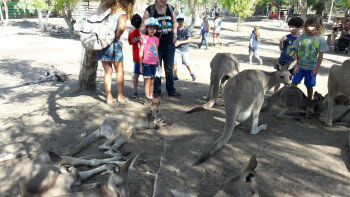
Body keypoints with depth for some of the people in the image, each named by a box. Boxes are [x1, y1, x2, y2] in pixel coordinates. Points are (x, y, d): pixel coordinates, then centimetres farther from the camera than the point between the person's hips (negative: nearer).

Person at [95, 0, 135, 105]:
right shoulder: (122, 14, -11)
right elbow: (121, 27, -28)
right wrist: (117, 37, -10)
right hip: (113, 44, -5)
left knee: (107, 72, 12)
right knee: (119, 71, 12)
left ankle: (109, 98, 15)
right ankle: (120, 97, 17)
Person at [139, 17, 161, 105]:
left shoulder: (156, 39, 10)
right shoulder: (145, 38, -7)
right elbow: (141, 52, -6)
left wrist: (158, 63, 17)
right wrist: (141, 64, -8)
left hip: (154, 63, 6)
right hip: (146, 63, -5)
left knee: (152, 81, 12)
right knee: (147, 81, -2)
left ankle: (151, 97, 21)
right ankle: (147, 98, 3)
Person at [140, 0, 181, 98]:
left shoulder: (170, 8, 7)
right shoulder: (150, 10, -5)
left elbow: (174, 23, 19)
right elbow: (143, 26, -10)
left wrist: (174, 35, 6)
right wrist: (142, 35, -28)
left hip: (169, 44, 4)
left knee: (169, 69, 11)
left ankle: (171, 90, 24)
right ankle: (156, 91, 15)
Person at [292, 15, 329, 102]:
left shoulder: (320, 39, -9)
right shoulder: (301, 37, -6)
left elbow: (320, 55, -6)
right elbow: (296, 52, 0)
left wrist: (316, 69, -8)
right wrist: (295, 65, -4)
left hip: (311, 68, -1)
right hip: (299, 66, 1)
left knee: (309, 86, 13)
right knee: (293, 84, 0)